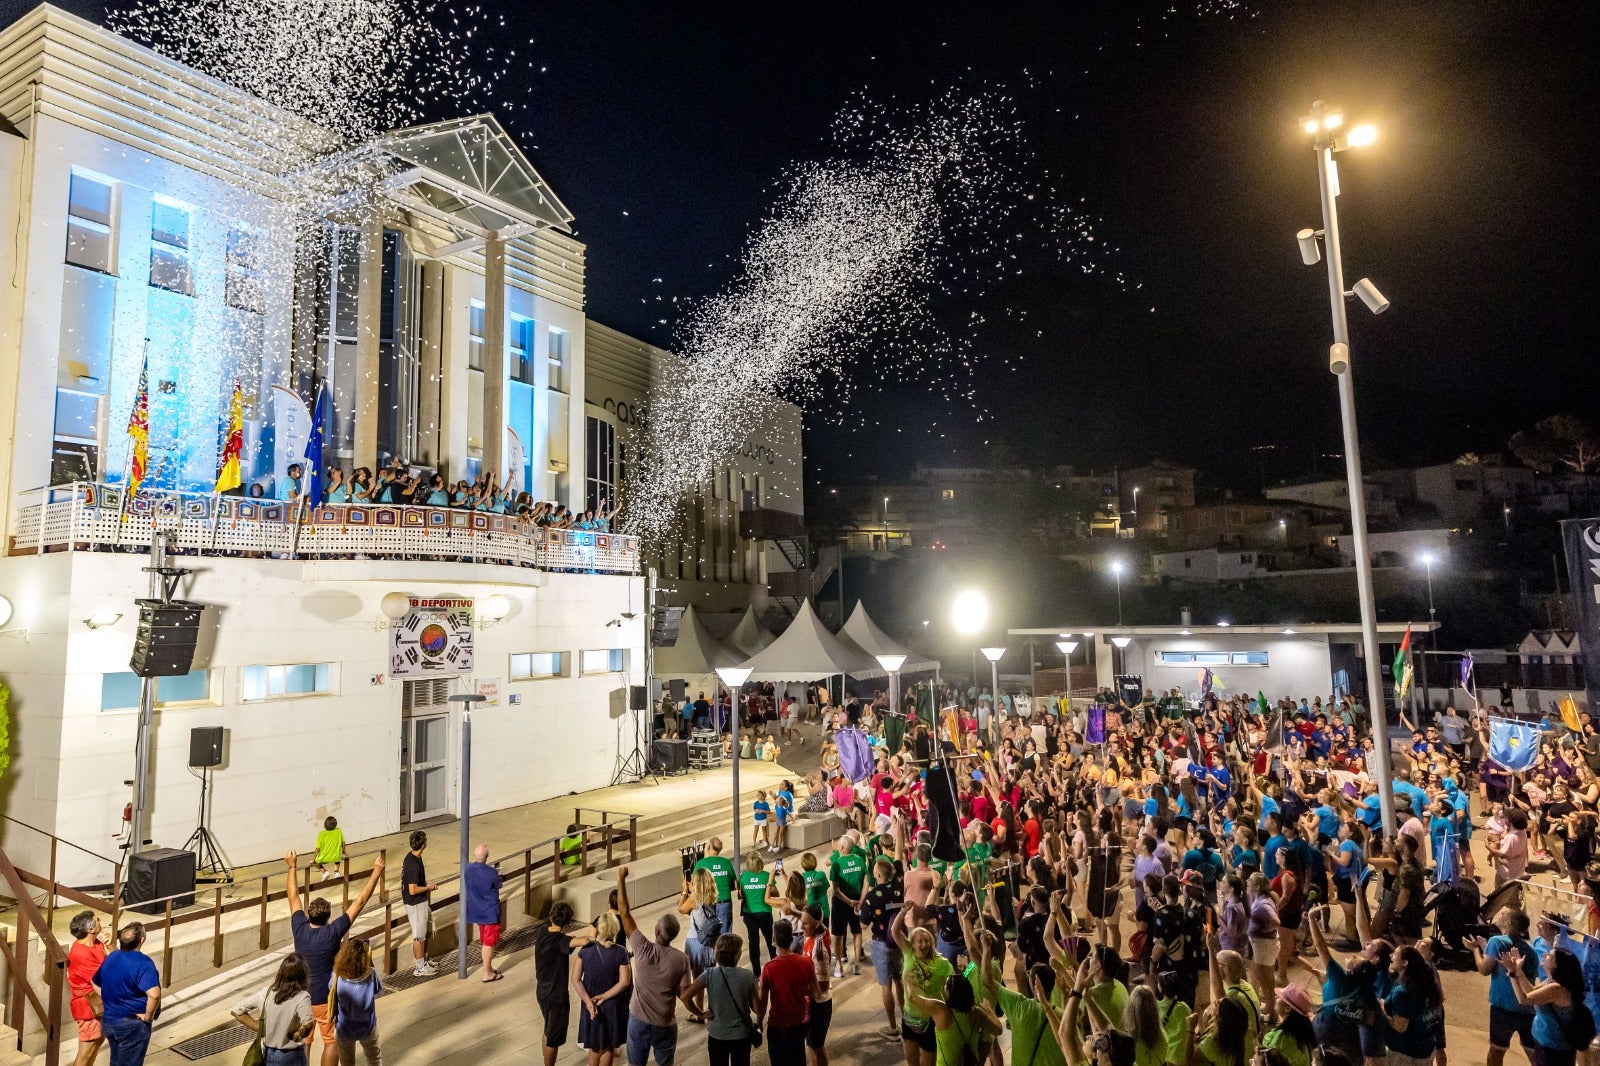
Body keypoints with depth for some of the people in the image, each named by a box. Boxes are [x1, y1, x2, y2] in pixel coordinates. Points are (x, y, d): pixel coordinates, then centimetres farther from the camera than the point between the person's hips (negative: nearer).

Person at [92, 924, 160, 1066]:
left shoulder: (111, 958, 1)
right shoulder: (142, 962, -24)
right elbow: (154, 994, -34)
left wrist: (109, 1006, 19)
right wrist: (148, 1016, -17)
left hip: (108, 1021, 8)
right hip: (132, 1024, -8)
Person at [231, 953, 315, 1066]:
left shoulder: (266, 993, -9)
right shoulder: (302, 997, -22)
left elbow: (237, 1010, -3)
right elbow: (307, 1024, -38)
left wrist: (261, 1029, -3)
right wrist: (298, 1034, -17)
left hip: (268, 1055, 4)